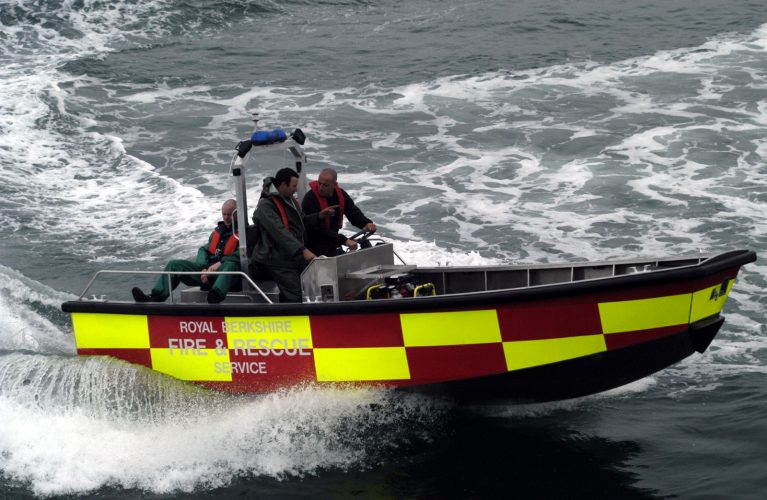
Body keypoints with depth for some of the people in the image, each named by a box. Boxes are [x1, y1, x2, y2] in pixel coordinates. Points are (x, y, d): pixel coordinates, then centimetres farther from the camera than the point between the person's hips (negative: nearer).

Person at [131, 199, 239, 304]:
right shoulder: (218, 231, 25)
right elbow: (204, 249, 16)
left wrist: (219, 264, -23)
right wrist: (204, 269, -4)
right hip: (208, 268, 8)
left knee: (229, 265, -44)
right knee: (174, 265, -5)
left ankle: (216, 296, -75)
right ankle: (156, 297, -23)